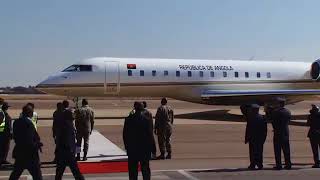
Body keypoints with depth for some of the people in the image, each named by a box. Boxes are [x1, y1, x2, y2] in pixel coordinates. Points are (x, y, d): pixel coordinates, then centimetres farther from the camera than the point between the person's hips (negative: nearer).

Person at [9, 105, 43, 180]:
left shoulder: (16, 122, 3)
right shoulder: (28, 123, -19)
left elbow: (15, 137, 9)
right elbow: (29, 142, -23)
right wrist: (37, 144, -6)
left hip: (19, 154, 8)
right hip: (29, 154, -8)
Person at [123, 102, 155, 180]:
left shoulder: (128, 119, -2)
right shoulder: (146, 120, -10)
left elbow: (125, 134, 2)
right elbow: (150, 135, -9)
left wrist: (126, 146, 13)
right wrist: (152, 148, -3)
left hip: (132, 149, 2)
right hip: (144, 148, -2)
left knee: (132, 169, 8)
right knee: (145, 169, 8)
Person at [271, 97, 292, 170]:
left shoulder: (275, 112, -12)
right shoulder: (288, 112, 7)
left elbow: (273, 122, -8)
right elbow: (288, 121, 12)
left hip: (278, 133, -5)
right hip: (286, 133, 6)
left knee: (277, 150, -1)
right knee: (286, 150, 10)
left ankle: (278, 165, -3)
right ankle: (288, 164, 11)